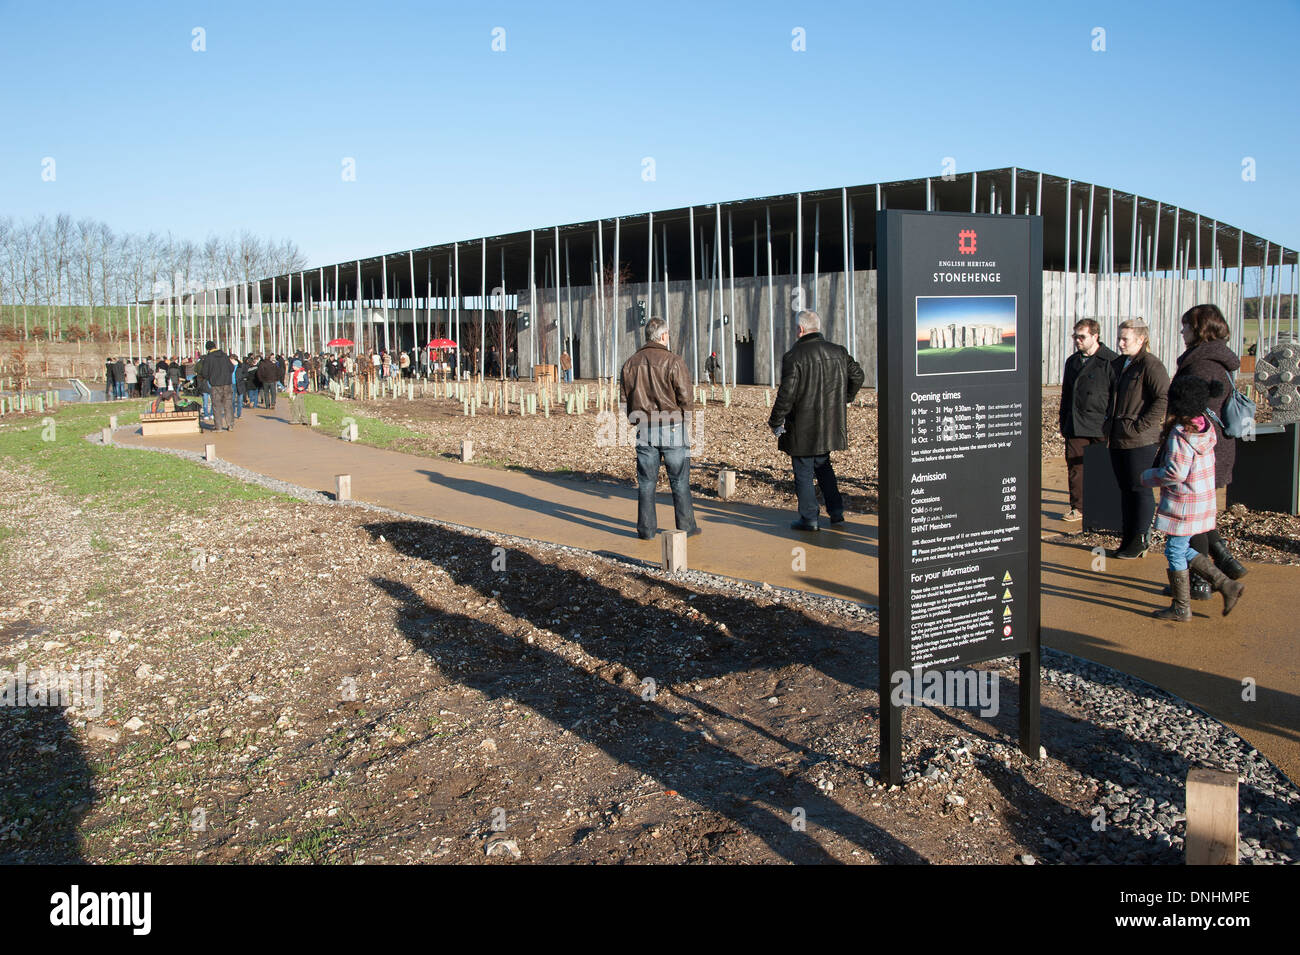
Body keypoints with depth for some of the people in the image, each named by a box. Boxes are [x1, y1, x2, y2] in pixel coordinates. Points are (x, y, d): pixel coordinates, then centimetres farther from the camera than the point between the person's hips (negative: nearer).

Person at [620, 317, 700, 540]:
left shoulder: (631, 364, 5)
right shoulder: (673, 361, -9)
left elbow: (625, 398, 9)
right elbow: (685, 397, -9)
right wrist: (682, 417, 9)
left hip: (644, 429, 4)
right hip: (672, 429, -4)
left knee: (646, 481, 9)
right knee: (679, 480, 6)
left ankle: (646, 528, 13)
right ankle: (686, 526, 12)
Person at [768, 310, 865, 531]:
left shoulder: (793, 356, -15)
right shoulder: (838, 351, 4)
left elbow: (787, 394, -19)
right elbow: (858, 376, 13)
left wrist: (775, 422, -8)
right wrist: (844, 399, 28)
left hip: (803, 428, -6)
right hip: (830, 425, 6)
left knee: (803, 472, 5)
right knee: (823, 466, 21)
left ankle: (809, 519, 9)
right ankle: (836, 511, 20)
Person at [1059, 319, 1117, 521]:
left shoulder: (1111, 361, -4)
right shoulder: (1072, 361, 16)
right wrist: (1063, 424, 18)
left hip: (1101, 428, -5)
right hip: (1075, 427, 5)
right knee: (1075, 466, 4)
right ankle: (1078, 508, 13)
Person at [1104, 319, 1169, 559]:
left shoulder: (1151, 365, -12)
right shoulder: (1118, 364, 14)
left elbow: (1163, 399, -19)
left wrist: (1141, 425, -18)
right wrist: (1108, 422, 15)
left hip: (1140, 440, -8)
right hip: (1118, 439, 8)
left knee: (1140, 489, -1)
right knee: (1125, 489, 13)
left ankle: (1141, 541, 7)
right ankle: (1127, 538, 22)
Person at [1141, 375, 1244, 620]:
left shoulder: (1180, 435, -23)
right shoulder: (1204, 427, 5)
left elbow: (1175, 473, -26)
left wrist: (1148, 477, -10)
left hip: (1183, 504, -9)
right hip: (1202, 500, 9)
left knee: (1175, 552, 3)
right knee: (1182, 550, 20)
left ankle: (1181, 608, 12)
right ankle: (1226, 584, 16)